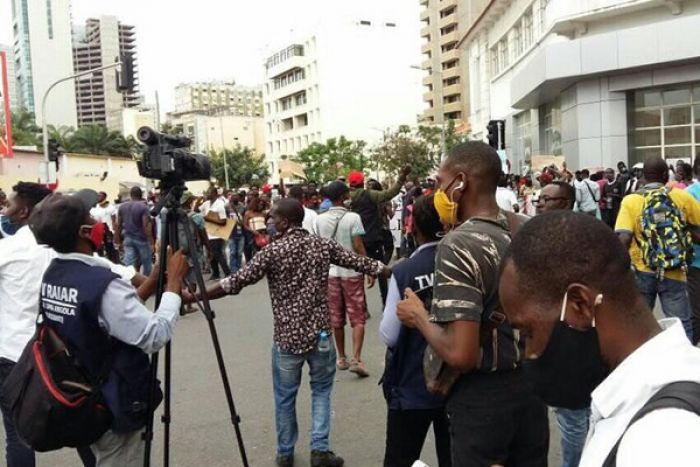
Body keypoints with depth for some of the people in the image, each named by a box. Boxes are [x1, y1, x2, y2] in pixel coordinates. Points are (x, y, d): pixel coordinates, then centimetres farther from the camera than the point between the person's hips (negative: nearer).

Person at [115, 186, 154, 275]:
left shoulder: (122, 206, 5)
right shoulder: (143, 207, -11)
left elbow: (118, 225, 7)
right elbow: (146, 226, -17)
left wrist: (118, 241, 15)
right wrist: (152, 243, -15)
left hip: (128, 239, 4)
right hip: (141, 239, -4)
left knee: (129, 265, -1)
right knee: (147, 264, 11)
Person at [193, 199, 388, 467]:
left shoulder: (272, 251, -8)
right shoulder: (323, 246, 1)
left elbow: (237, 282, -12)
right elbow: (359, 263, 10)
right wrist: (392, 272, 25)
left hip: (287, 337, -2)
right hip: (320, 333, 2)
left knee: (285, 397, 15)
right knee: (321, 391, 19)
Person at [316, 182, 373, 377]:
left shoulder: (320, 219, 1)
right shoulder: (353, 217, -11)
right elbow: (358, 247, -14)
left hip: (330, 273, 4)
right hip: (352, 272, -4)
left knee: (336, 318, 13)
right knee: (357, 317, 2)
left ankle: (341, 358, 22)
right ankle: (356, 359, -7)